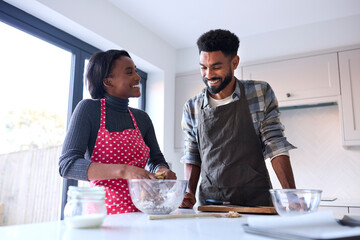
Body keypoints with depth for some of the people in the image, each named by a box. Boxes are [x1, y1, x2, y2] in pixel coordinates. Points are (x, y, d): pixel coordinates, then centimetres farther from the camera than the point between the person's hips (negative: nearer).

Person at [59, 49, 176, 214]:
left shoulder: (142, 118, 10)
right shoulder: (89, 108, -3)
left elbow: (156, 160, 20)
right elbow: (67, 165, -12)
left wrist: (163, 171, -4)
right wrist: (124, 171, -24)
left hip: (140, 211, 5)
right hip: (104, 211, -4)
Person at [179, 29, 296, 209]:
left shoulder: (261, 93, 0)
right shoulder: (192, 108, 4)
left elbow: (276, 146, -2)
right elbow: (192, 157, 10)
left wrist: (292, 195, -11)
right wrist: (189, 193, -4)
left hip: (256, 201, -1)